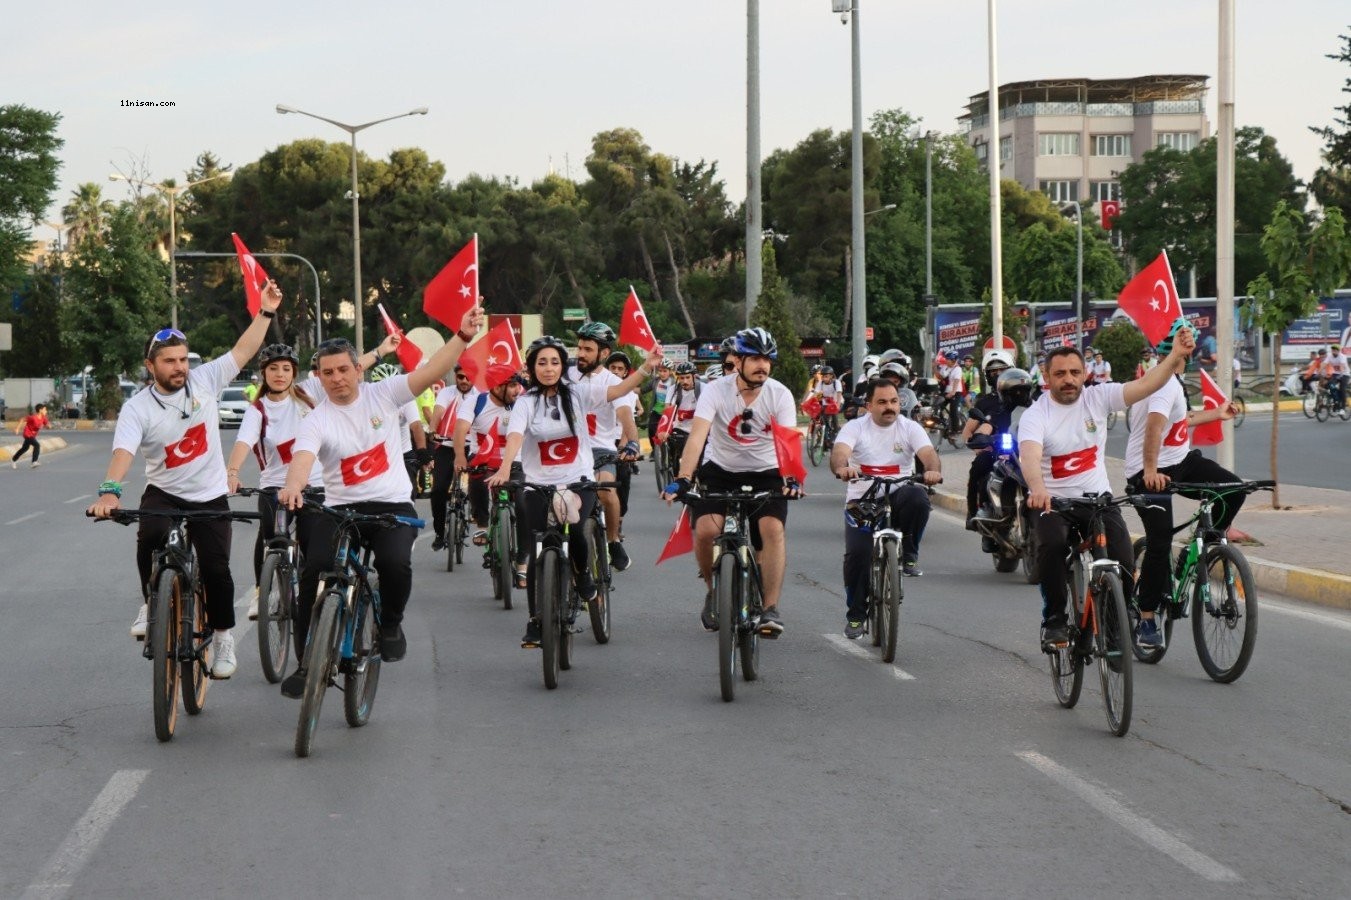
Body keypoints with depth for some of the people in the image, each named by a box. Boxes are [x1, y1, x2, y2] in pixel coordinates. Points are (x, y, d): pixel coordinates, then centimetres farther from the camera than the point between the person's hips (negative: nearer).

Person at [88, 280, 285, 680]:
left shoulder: (204, 380, -6)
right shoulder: (137, 408, -14)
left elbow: (243, 351, -1)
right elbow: (123, 451, -29)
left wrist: (266, 312, -9)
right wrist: (110, 491, -46)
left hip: (211, 497, 2)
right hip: (164, 493, -1)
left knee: (216, 569, -7)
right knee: (151, 536, -33)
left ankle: (223, 637, 15)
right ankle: (152, 603, -9)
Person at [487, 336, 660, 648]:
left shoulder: (577, 393, 1)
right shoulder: (526, 402, -2)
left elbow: (618, 390, -10)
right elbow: (515, 436, -18)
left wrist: (645, 368, -27)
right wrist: (504, 470, -36)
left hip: (578, 481, -1)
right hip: (538, 485, 1)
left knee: (572, 526, -29)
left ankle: (582, 571, 3)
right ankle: (535, 621, 15)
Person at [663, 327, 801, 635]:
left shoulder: (780, 395, -12)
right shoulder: (716, 391, -16)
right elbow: (697, 436, -27)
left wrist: (791, 478, -42)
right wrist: (682, 479, -42)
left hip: (765, 474, 1)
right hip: (721, 471, 0)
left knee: (772, 528, -24)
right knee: (706, 529, -22)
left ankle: (770, 608, -18)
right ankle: (714, 591, 6)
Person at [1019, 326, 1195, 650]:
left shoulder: (1097, 398, -1)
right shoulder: (1035, 416, -12)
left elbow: (1144, 385, -10)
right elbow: (1029, 455, -31)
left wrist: (1176, 355, -27)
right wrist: (1037, 489, -52)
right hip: (1053, 502, -2)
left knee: (1124, 565, -16)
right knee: (1052, 545, -33)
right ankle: (1054, 621, -15)